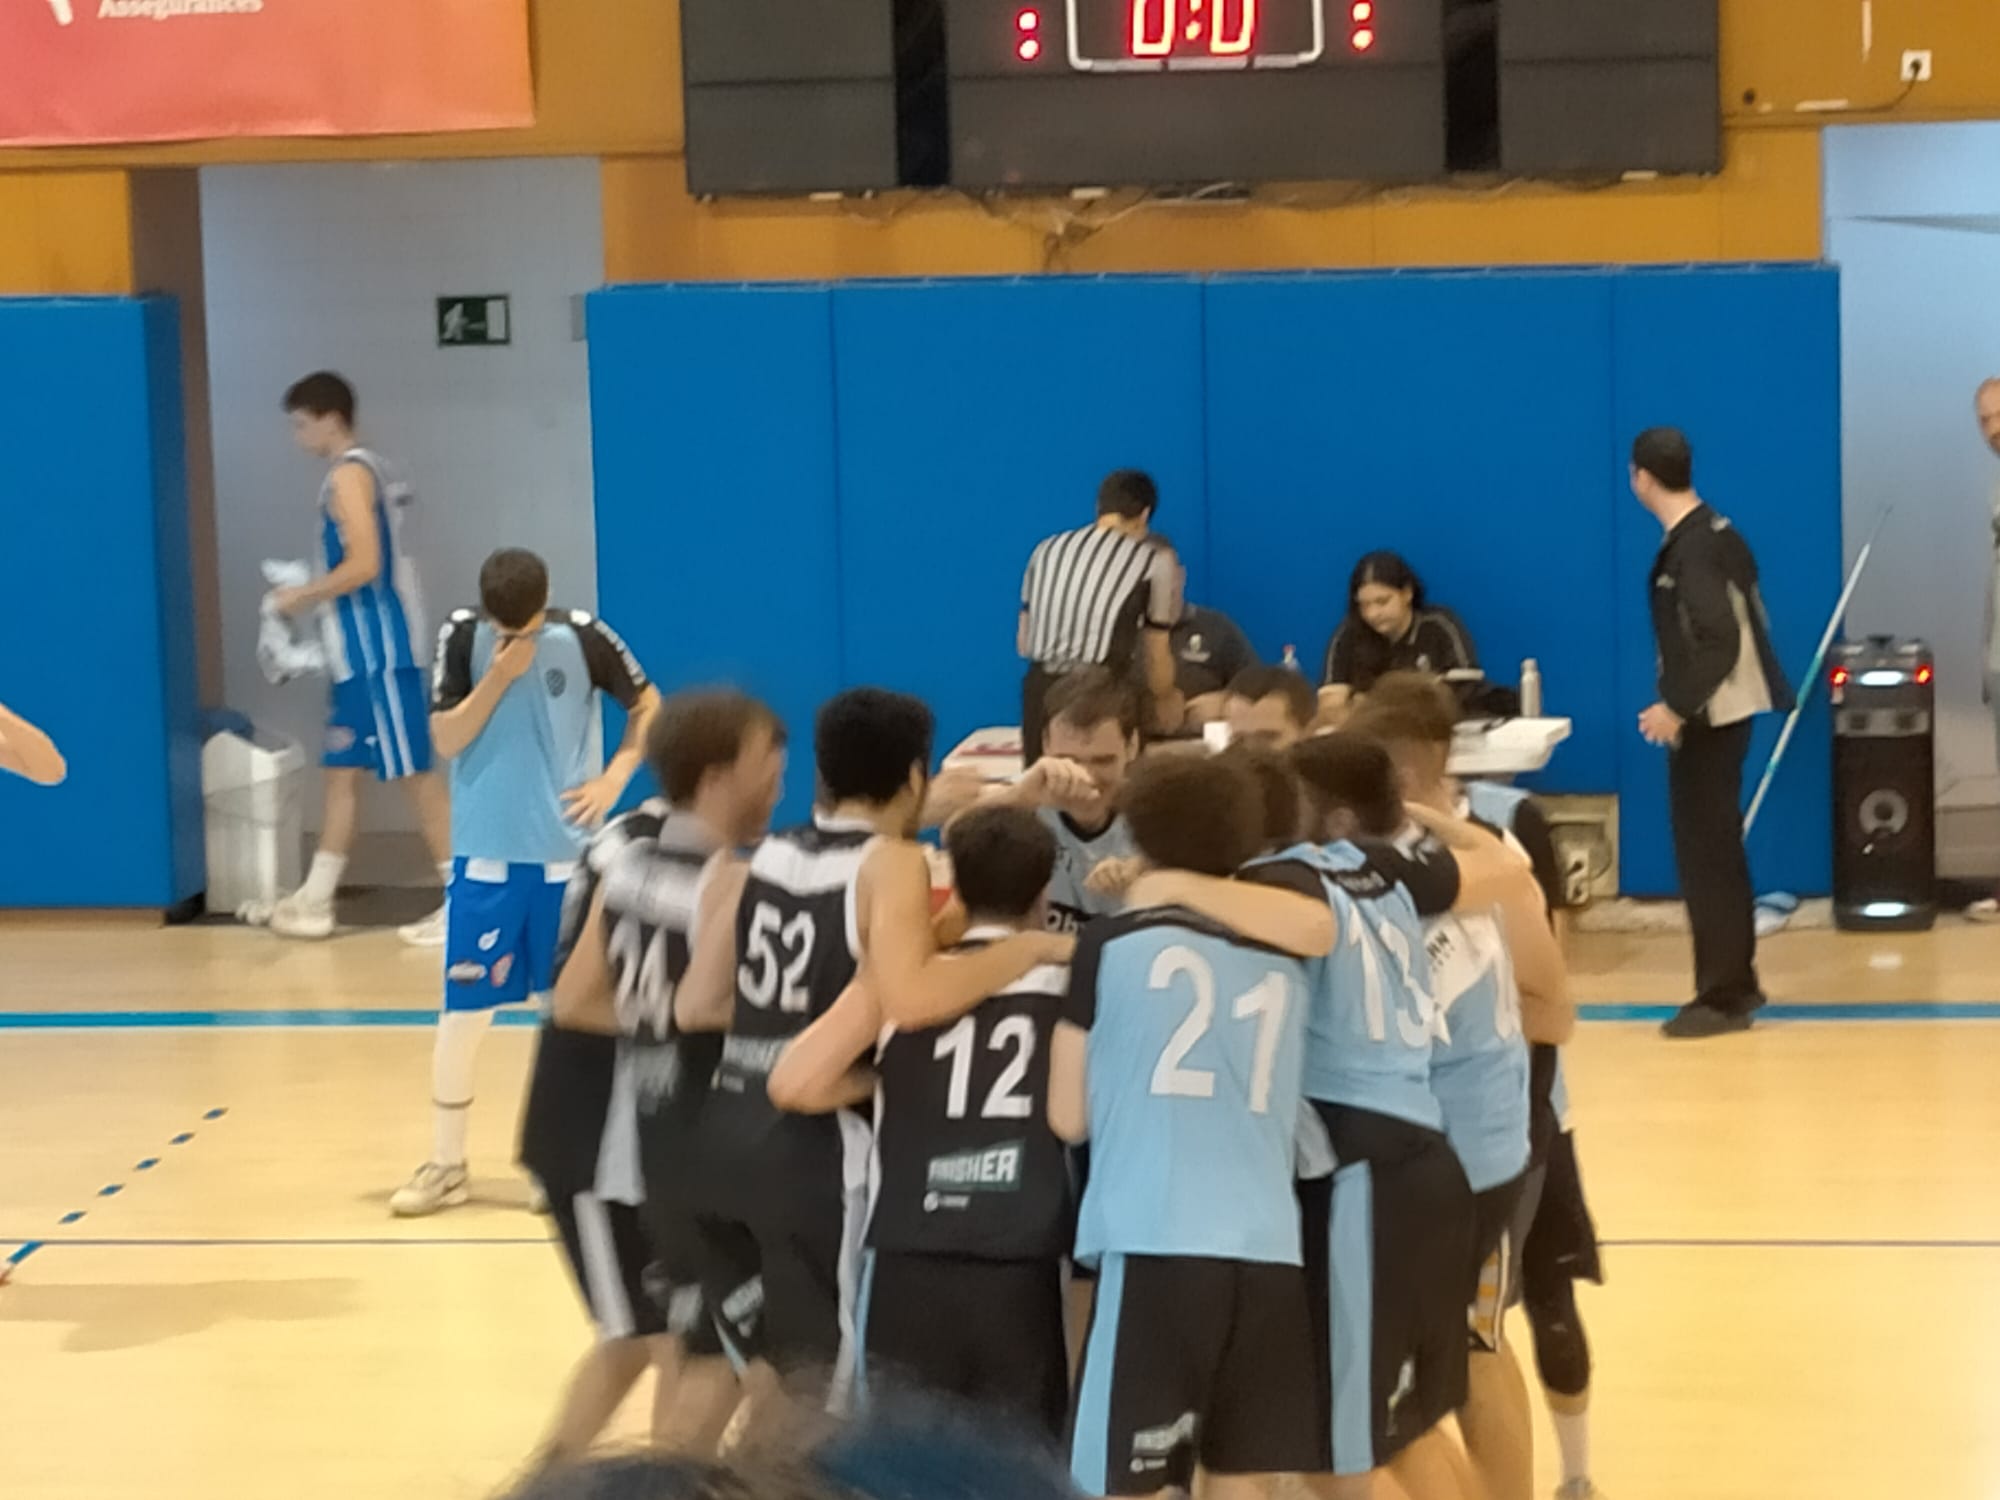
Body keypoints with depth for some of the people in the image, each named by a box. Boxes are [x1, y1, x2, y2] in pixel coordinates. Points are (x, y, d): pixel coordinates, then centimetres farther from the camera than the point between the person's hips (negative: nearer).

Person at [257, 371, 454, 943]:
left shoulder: (349, 473, -13)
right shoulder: (364, 470, 17)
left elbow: (364, 565, -22)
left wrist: (303, 595, -10)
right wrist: (312, 597, 14)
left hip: (377, 651, -10)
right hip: (359, 652, 10)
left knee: (414, 772, -7)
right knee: (343, 770, 12)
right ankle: (314, 901, 17)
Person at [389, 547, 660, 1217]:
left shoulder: (583, 636, -6)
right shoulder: (463, 635, -5)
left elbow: (648, 704, 7)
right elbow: (445, 739, -8)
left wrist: (613, 779, -5)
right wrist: (499, 676, -19)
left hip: (566, 854, 0)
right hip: (486, 854, 0)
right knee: (463, 1008, -1)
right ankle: (446, 1165, 9)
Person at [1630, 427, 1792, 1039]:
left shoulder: (1691, 549, -19)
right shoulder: (1713, 532, 9)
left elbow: (1719, 642, -25)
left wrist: (1677, 708, -20)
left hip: (1708, 718, -10)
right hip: (1720, 712, 10)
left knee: (1704, 856, -4)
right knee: (1719, 851, 17)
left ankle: (1722, 996, 1)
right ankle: (1737, 982, 25)